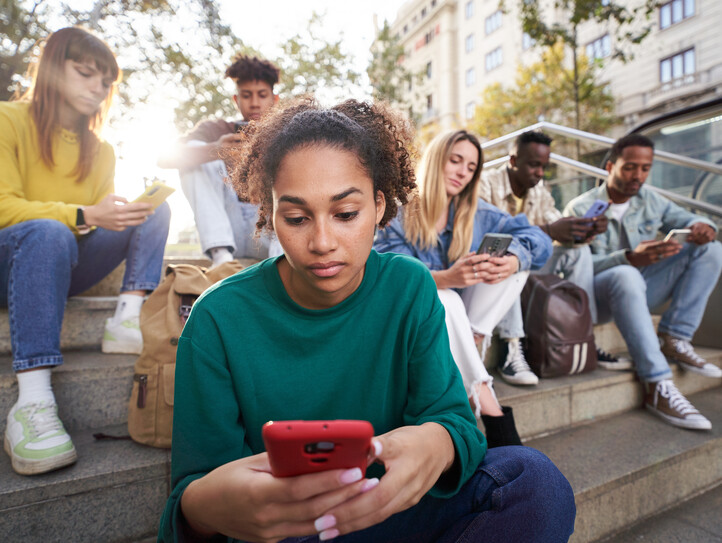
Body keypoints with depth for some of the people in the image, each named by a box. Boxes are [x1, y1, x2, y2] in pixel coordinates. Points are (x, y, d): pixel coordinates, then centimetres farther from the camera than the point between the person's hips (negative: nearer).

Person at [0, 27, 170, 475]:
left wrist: (129, 213, -15)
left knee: (155, 211, -9)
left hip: (64, 267, 5)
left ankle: (128, 322, -30)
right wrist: (84, 216, -27)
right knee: (47, 233, -39)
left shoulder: (101, 151, 14)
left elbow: (102, 219, 8)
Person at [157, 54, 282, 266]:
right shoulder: (216, 128, 12)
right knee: (196, 152, -12)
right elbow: (165, 159, -7)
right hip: (228, 228, 1)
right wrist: (214, 151, -28)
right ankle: (221, 254, -29)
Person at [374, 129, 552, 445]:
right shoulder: (400, 213, -8)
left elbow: (539, 240, -5)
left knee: (520, 256, -12)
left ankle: (473, 341, -22)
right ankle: (488, 408, -34)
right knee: (443, 299, -37)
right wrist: (446, 278, -41)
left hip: (462, 319, 4)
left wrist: (513, 261, -30)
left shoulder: (474, 213, 5)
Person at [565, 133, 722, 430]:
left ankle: (674, 340, -13)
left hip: (640, 292, 7)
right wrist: (630, 258, -39)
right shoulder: (580, 209, -10)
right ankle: (657, 386, -39)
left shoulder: (650, 200, 9)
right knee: (626, 275, -40)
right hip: (599, 295, -7)